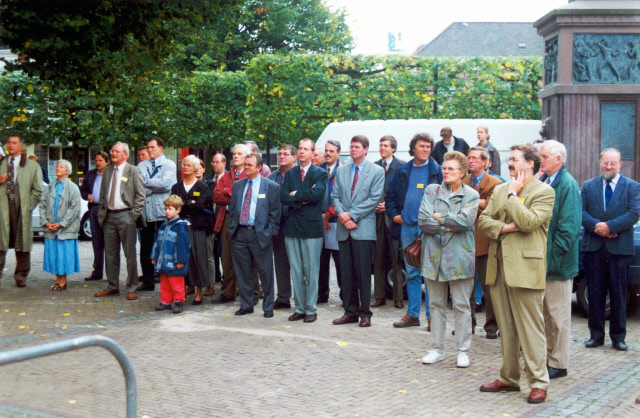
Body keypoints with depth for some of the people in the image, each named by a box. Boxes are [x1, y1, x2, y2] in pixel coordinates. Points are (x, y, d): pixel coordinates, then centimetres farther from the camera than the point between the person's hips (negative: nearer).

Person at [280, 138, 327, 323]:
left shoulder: (320, 173, 1)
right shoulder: (290, 173, 13)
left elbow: (317, 194, -18)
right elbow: (283, 197, -1)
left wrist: (295, 194, -9)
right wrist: (305, 198, -11)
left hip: (311, 227, -4)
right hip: (292, 226, 4)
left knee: (311, 271, 0)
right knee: (296, 271, 8)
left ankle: (311, 309, 8)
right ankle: (299, 308, 17)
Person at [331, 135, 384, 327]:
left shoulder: (377, 171, 1)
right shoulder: (341, 171, 15)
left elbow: (374, 199, -7)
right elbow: (335, 196, 11)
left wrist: (351, 215, -13)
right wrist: (341, 214, -8)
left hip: (364, 228, -4)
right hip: (344, 229, 4)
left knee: (363, 273, -3)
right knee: (346, 273, 6)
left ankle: (365, 313, 6)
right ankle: (350, 311, 14)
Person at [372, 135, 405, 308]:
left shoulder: (402, 167, 0)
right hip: (377, 216, 4)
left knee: (396, 259, -1)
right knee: (378, 259, 6)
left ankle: (398, 298, 5)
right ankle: (379, 296, 13)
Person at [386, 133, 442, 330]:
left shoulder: (438, 172, 2)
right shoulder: (402, 172, 13)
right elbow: (390, 195, 19)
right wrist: (394, 214, 7)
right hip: (407, 226, 4)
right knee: (411, 272, 10)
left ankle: (431, 316, 2)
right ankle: (412, 314, 16)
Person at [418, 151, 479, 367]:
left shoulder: (471, 195, 1)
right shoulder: (431, 191, 6)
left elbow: (465, 221, -15)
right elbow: (423, 221, -5)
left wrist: (439, 217, -7)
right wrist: (449, 226, -11)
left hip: (459, 258, -2)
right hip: (434, 256, 2)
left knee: (462, 306, 3)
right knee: (436, 305, 10)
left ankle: (463, 351, 13)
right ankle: (437, 349, 20)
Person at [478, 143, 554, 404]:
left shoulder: (544, 192, -4)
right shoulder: (500, 190, 17)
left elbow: (528, 222, -18)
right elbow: (483, 220, 10)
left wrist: (513, 194, -8)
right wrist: (504, 227, -8)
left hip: (525, 268, -6)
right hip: (498, 266, 7)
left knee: (530, 328, -3)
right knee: (506, 329, 13)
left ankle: (538, 382, 4)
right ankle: (508, 378, 22)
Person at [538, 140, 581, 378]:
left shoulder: (568, 185, -13)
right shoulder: (542, 182, 11)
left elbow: (569, 227, -18)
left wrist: (552, 255, -19)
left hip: (557, 262, -8)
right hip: (541, 260, 8)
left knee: (558, 314, 1)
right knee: (544, 312, 16)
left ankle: (558, 364, 10)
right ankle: (546, 356, 27)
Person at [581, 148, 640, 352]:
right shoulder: (588, 186, 10)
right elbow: (581, 212, 1)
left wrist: (610, 226, -17)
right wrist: (595, 226, -16)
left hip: (620, 248, -2)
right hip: (594, 247, 2)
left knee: (619, 294, 4)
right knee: (595, 293, 6)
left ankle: (618, 337, 13)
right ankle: (596, 335, 15)